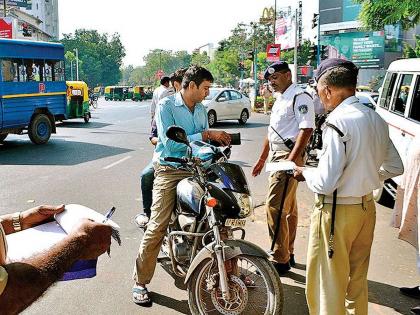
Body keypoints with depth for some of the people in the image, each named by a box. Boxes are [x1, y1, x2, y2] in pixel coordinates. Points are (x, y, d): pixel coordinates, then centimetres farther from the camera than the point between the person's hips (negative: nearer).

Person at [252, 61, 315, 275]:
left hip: (289, 157, -10)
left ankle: (280, 259, -4)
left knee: (275, 207, -12)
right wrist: (262, 159, 26)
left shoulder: (300, 98, -11)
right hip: (276, 157, 10)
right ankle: (288, 253, 25)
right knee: (288, 208, 15)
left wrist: (291, 160, -25)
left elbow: (306, 129, -20)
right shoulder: (279, 100, 20)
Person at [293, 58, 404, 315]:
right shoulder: (376, 119, 3)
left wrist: (305, 173, -4)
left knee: (328, 285, 5)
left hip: (338, 211, -8)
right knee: (357, 279, 22)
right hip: (367, 207, 8)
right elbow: (395, 167, 14)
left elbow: (325, 183, -22)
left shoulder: (338, 122, -21)